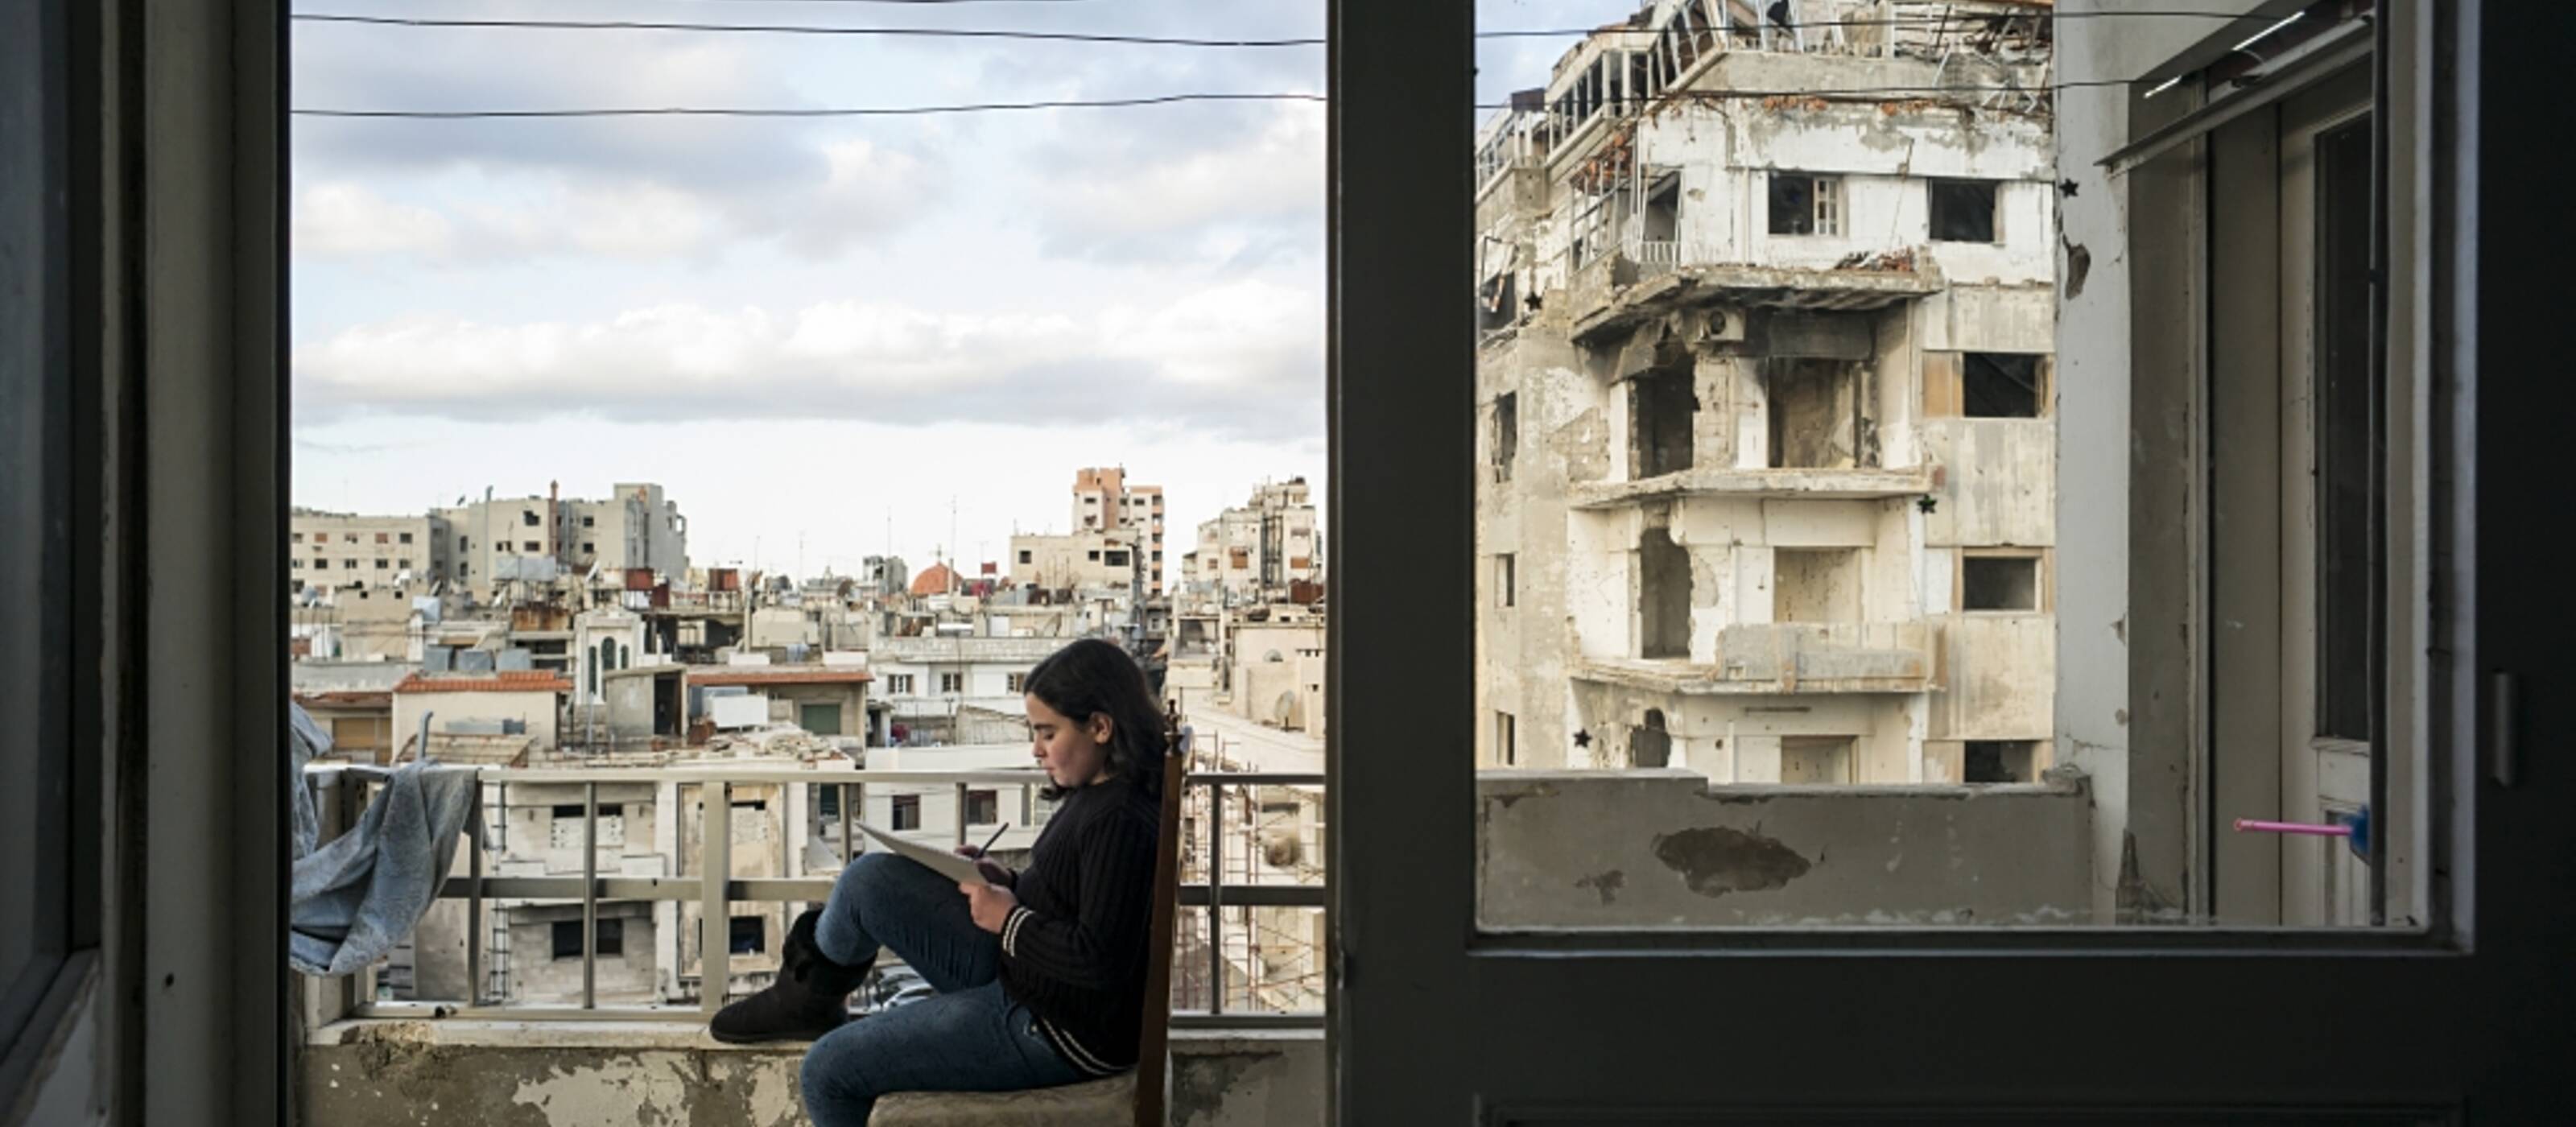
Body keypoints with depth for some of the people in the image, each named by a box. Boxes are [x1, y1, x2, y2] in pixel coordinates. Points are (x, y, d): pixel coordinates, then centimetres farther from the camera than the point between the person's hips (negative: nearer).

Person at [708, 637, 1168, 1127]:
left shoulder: (1122, 821, -26)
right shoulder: (1100, 794, 5)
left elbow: (1100, 961, -30)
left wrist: (1009, 918, -18)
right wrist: (1011, 885, 2)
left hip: (1057, 1032, -10)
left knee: (829, 1070, -5)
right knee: (869, 880, 6)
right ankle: (808, 998, 31)